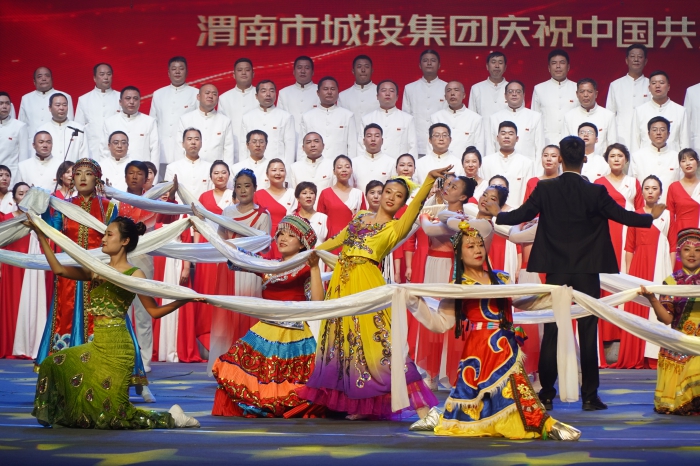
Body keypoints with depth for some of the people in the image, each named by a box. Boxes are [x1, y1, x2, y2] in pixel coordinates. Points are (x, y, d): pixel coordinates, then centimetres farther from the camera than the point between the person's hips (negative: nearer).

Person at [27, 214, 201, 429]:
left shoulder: (134, 275, -7)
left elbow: (155, 311, -7)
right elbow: (59, 269, 7)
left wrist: (183, 300, -22)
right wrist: (41, 235, 5)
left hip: (117, 347, -7)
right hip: (98, 345, 7)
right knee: (54, 365, -3)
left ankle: (171, 418, 11)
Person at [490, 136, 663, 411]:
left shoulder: (545, 189, -4)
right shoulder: (596, 193, -7)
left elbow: (521, 214, 0)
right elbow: (622, 216, -2)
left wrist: (496, 216, 20)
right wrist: (651, 216, 17)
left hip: (556, 271, 1)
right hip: (587, 273, -1)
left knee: (551, 333, 7)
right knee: (588, 333, 3)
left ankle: (546, 395, 7)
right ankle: (589, 396, 3)